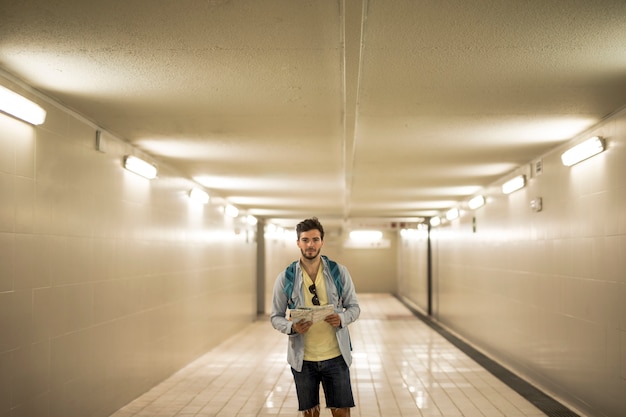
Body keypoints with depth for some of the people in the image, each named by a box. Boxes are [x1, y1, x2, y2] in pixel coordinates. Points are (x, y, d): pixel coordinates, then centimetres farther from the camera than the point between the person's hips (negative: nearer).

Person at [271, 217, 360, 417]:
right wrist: (292, 327, -20)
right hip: (303, 358, 0)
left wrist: (341, 318, -18)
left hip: (336, 356, 0)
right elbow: (276, 317, 1)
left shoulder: (339, 271, -2)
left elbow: (354, 307, 4)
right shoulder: (285, 277, -3)